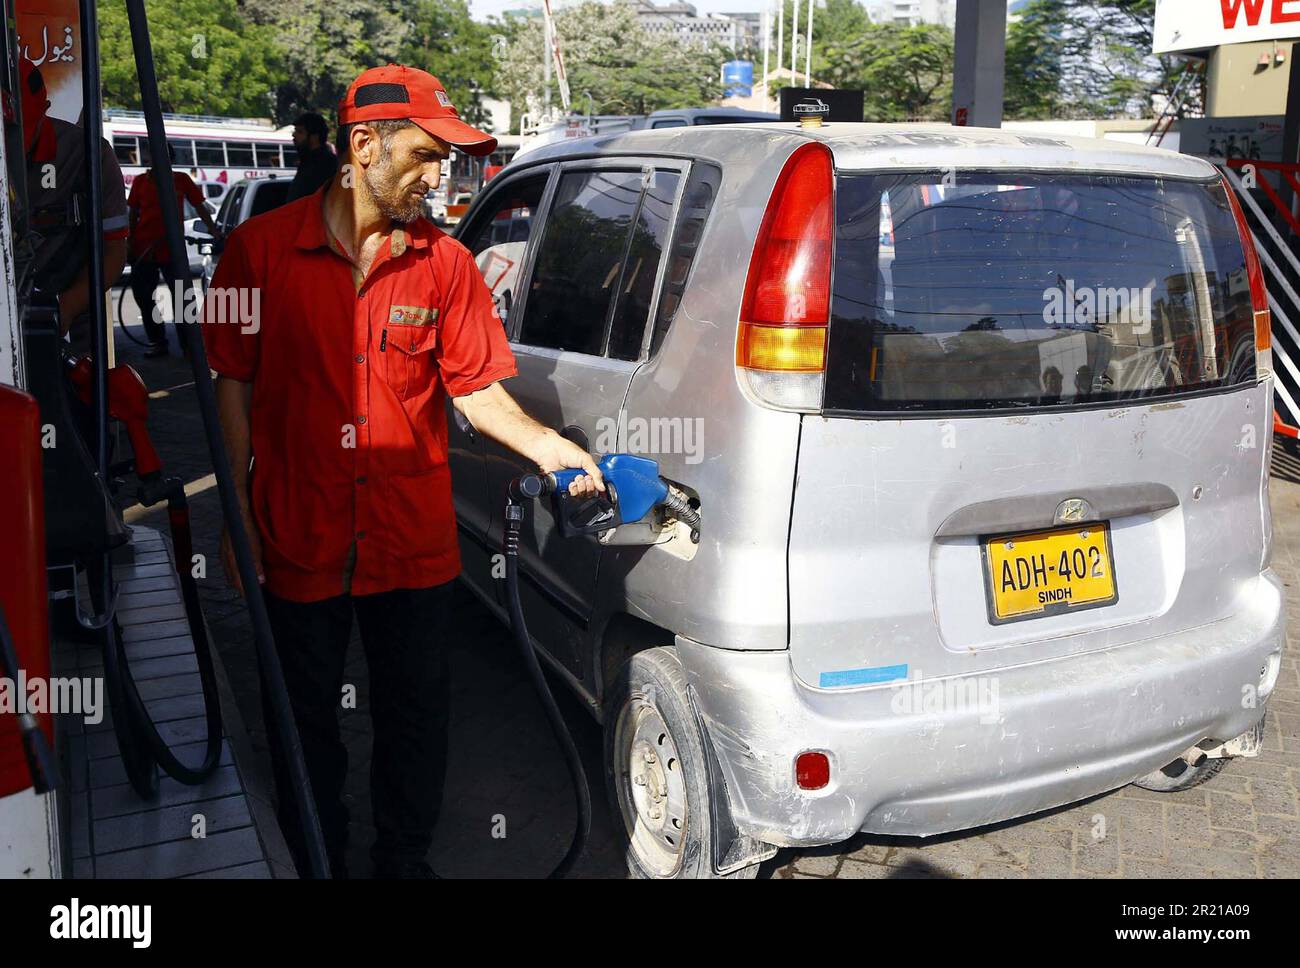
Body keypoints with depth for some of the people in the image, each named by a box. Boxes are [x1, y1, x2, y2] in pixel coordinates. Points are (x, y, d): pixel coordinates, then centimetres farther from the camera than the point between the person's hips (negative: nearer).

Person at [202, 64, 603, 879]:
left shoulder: (445, 264, -1)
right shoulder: (262, 248, -4)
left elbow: (477, 388, -1)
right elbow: (234, 385, 0)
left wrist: (543, 444, -19)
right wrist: (237, 514, -2)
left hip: (414, 543, 1)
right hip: (299, 539, -1)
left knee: (415, 717, 14)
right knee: (307, 719, 16)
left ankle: (405, 860, 37)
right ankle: (318, 861, 39)